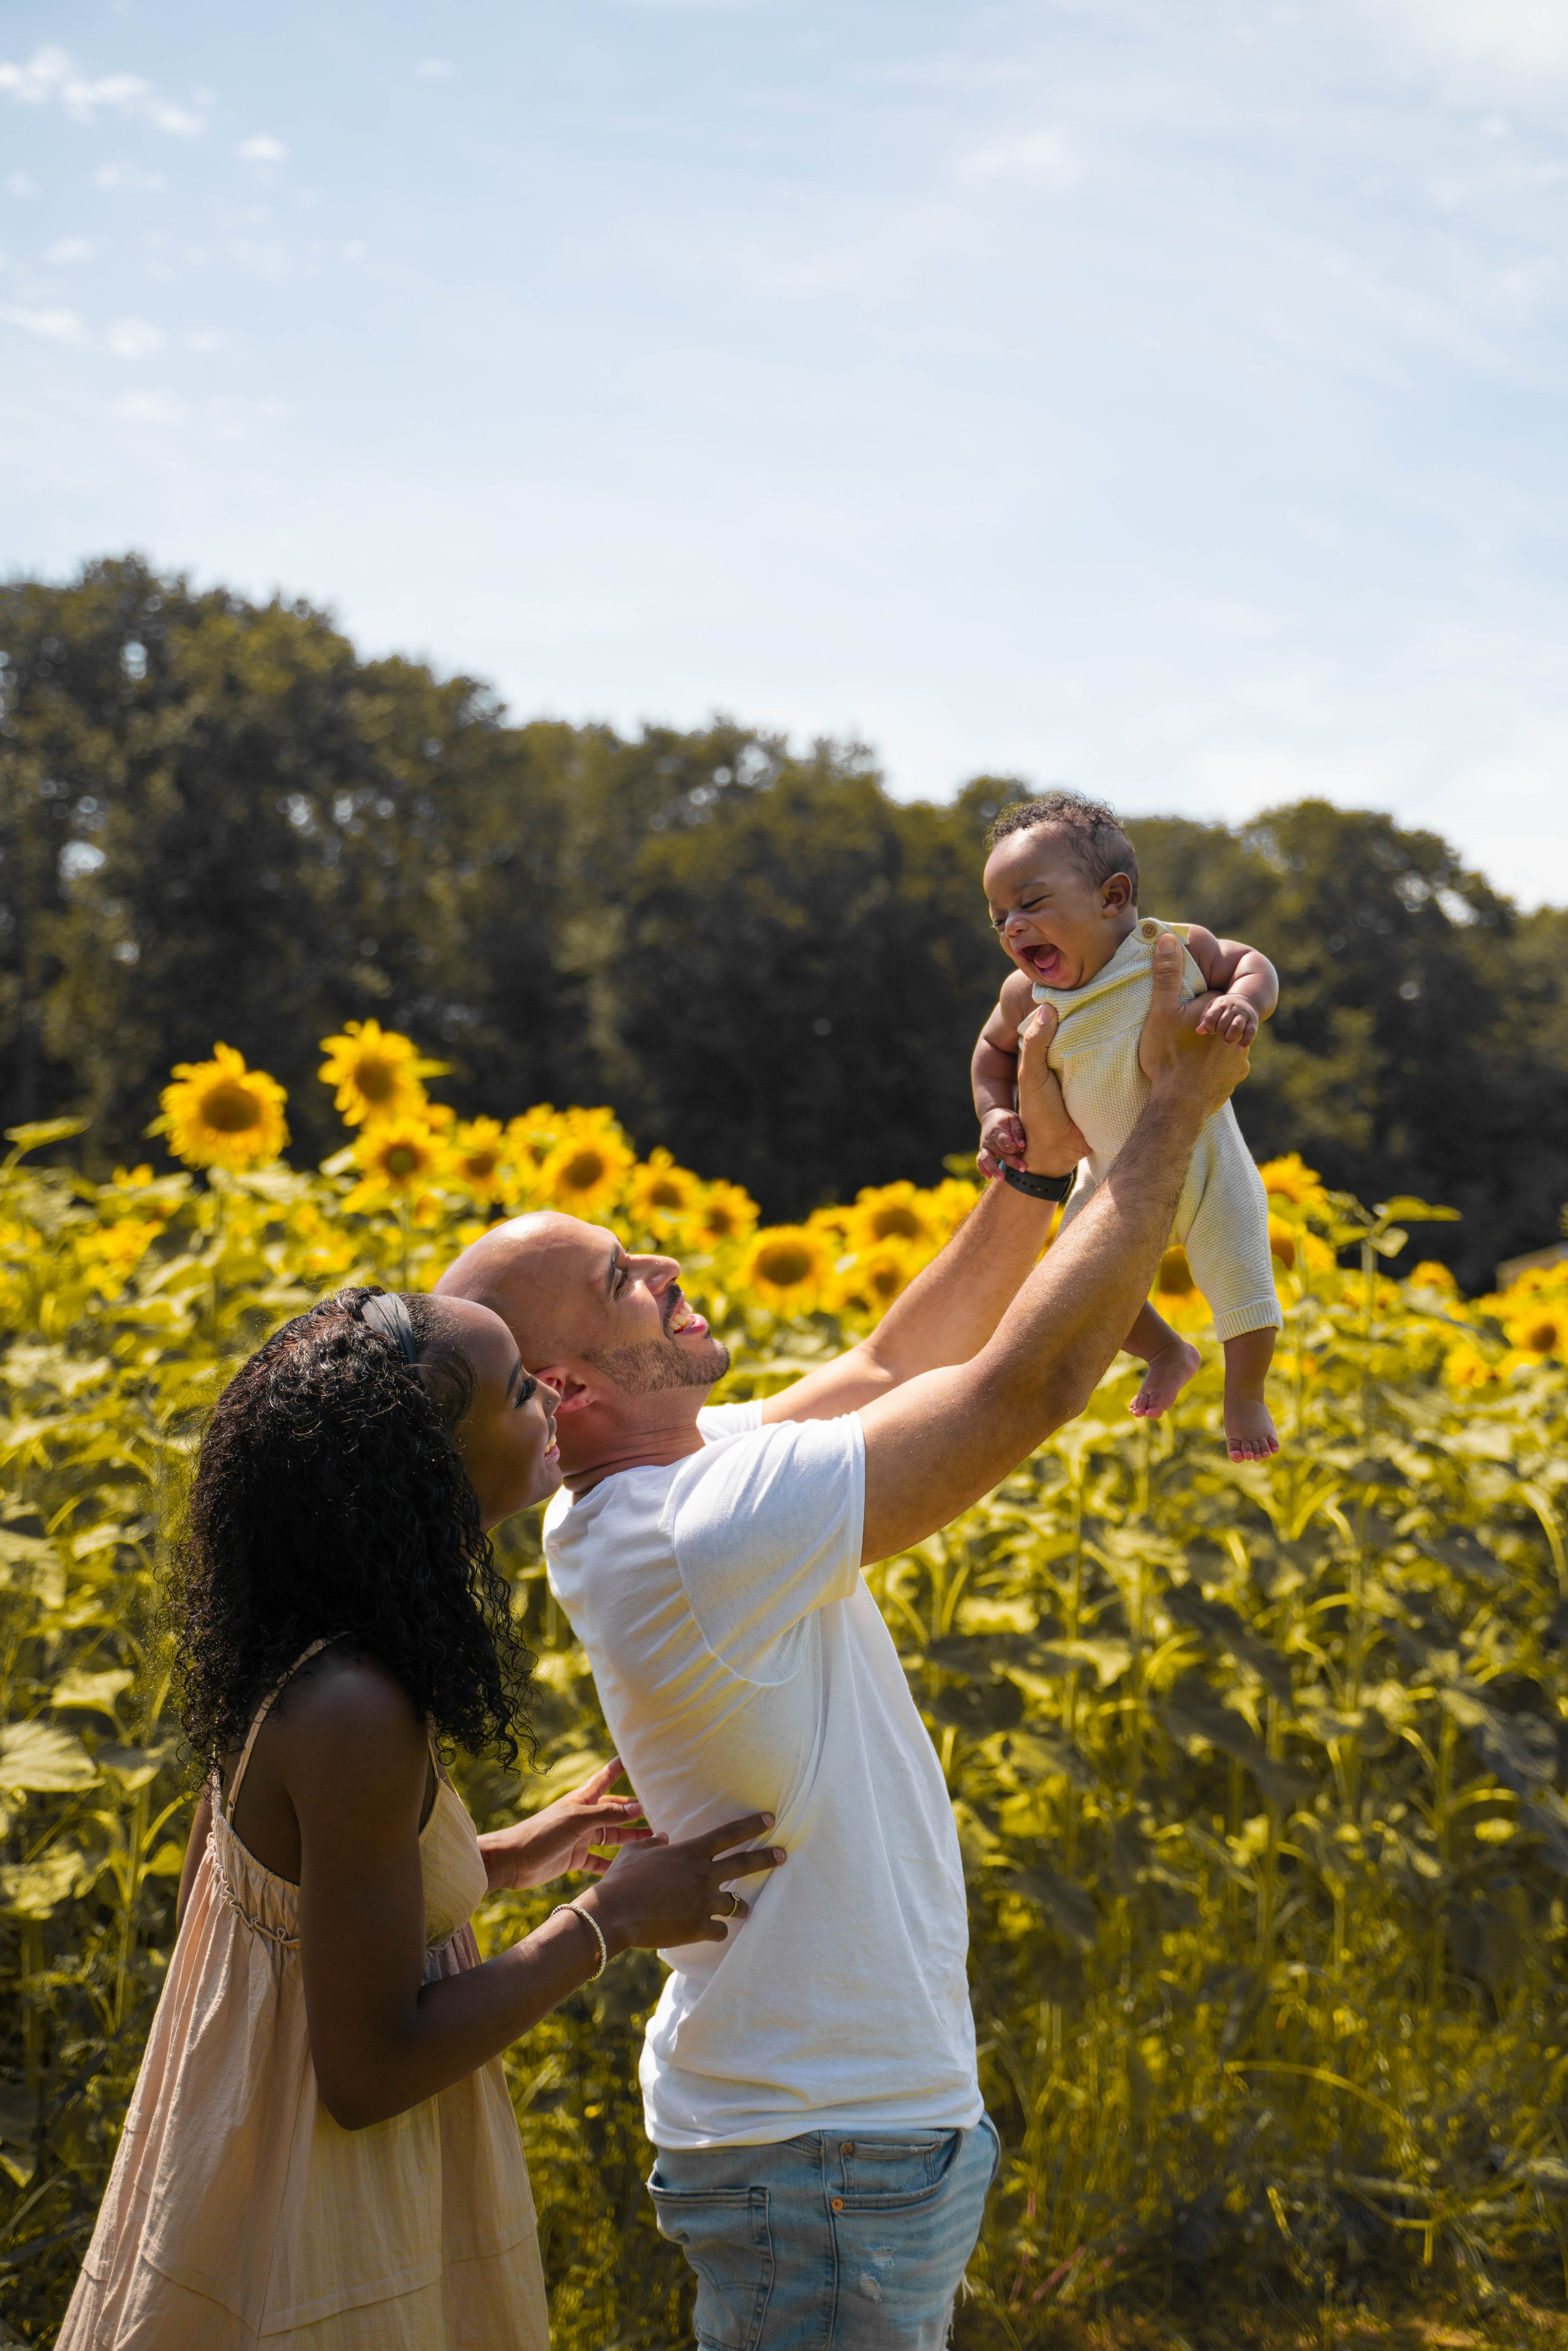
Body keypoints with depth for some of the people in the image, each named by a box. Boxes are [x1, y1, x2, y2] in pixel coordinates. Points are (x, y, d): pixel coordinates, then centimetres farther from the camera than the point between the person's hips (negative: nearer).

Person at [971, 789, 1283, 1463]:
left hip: (1203, 1161, -3)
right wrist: (993, 1112, -14)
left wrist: (1243, 999, -33)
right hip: (1114, 1176, 3)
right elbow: (994, 1048, 4)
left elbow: (1252, 963, -10)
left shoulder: (1174, 949, -25)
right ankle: (1169, 1354, 42)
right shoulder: (1027, 996, -17)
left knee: (1242, 1287, -6)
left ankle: (1245, 1395, 27)